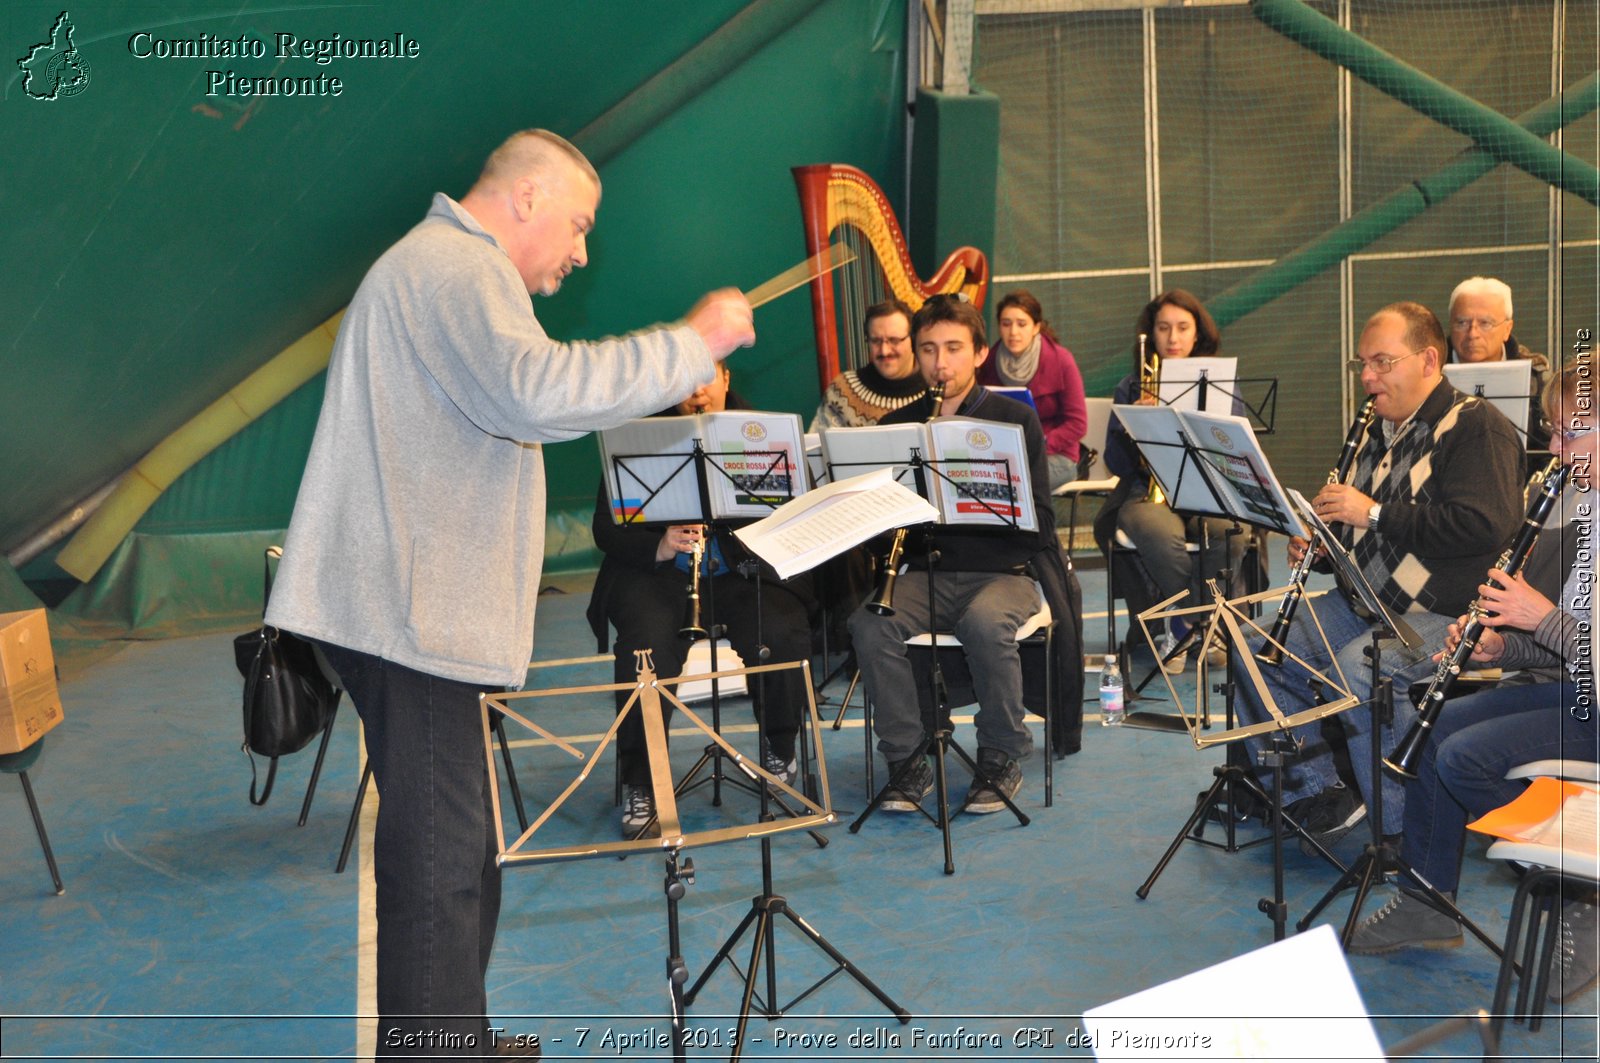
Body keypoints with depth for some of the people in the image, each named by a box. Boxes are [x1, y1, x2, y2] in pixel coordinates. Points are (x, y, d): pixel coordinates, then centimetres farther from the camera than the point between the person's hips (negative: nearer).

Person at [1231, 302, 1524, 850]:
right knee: (1254, 646, -7)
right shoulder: (1377, 431, 18)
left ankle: (1409, 831, -17)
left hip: (1447, 613, -9)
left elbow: (1484, 526, -24)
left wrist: (1375, 513, -21)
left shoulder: (1476, 426, -8)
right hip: (1364, 600, 9)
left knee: (1355, 669, -34)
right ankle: (1320, 795, -3)